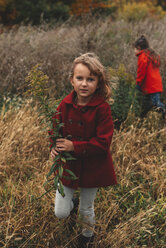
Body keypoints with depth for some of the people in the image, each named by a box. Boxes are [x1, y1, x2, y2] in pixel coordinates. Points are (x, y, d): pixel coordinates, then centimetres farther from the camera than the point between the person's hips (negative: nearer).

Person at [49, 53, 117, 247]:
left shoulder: (102, 108, -20)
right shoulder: (65, 104, -9)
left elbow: (103, 143, -21)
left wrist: (74, 147, -27)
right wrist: (55, 147, -16)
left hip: (93, 167, -3)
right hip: (67, 164, 3)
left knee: (86, 210, 17)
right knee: (60, 213, 6)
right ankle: (70, 201, 43)